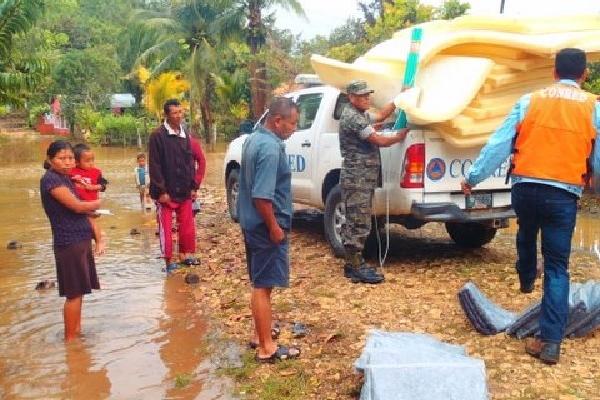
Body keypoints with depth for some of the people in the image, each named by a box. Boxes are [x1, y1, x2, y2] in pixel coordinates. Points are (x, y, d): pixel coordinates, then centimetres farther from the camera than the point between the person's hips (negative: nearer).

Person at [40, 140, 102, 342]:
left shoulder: (65, 178, 13)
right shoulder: (51, 179, -14)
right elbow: (77, 206, -19)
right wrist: (96, 204, -1)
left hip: (80, 240, 9)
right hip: (69, 243, -9)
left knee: (78, 291, 16)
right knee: (74, 293, -2)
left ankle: (76, 330, 28)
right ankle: (70, 338, 9)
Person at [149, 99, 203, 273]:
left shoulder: (185, 135, 9)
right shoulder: (158, 136, -10)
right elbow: (155, 166, -12)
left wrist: (193, 186, 7)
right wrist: (161, 191, -16)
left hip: (184, 190, 5)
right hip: (166, 191, -5)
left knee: (187, 225, 10)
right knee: (166, 227, 4)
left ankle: (187, 254, 24)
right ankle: (168, 260, 14)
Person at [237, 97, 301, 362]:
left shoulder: (254, 139, 10)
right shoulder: (270, 148, -22)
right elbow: (262, 196, -27)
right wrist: (274, 227, -18)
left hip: (252, 223, 10)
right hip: (265, 226, -10)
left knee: (260, 283, 19)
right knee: (263, 286, -1)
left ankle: (260, 333, 32)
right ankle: (266, 348, 9)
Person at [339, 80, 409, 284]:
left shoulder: (360, 115, 17)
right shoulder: (353, 118, -16)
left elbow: (381, 115, 31)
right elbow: (379, 141, -16)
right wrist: (399, 137, 1)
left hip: (363, 178, 11)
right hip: (357, 178, -11)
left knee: (354, 222, 13)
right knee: (359, 223, -8)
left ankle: (353, 263, 19)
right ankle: (355, 267, -3)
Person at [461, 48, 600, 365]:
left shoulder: (529, 101, 2)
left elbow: (498, 144, 0)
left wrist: (473, 177, 8)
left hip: (525, 188, 1)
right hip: (563, 195, -1)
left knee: (526, 234, 33)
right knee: (557, 268, 4)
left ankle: (526, 279, 58)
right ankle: (551, 342, 2)